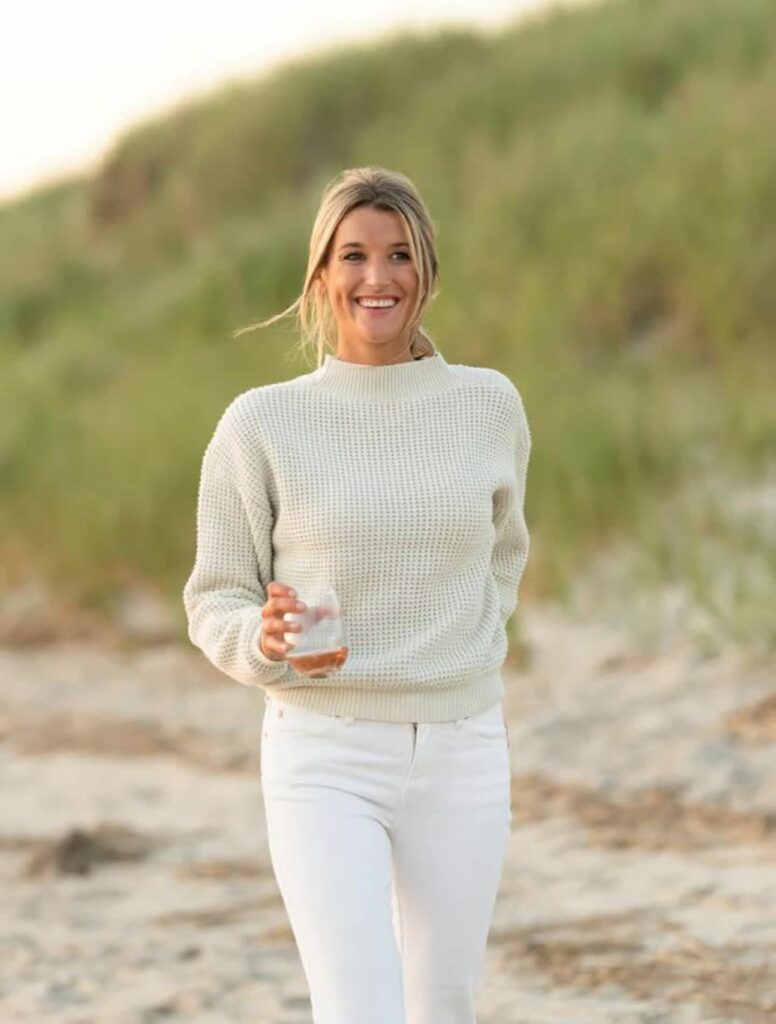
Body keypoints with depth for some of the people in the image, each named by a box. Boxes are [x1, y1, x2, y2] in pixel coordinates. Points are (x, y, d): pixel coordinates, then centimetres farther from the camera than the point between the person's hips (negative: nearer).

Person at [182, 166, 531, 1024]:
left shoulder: (489, 405, 3)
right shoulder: (262, 422, -4)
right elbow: (215, 599, 1)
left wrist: (471, 652, 12)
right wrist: (263, 640, -19)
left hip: (462, 755, 3)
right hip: (323, 758, -3)